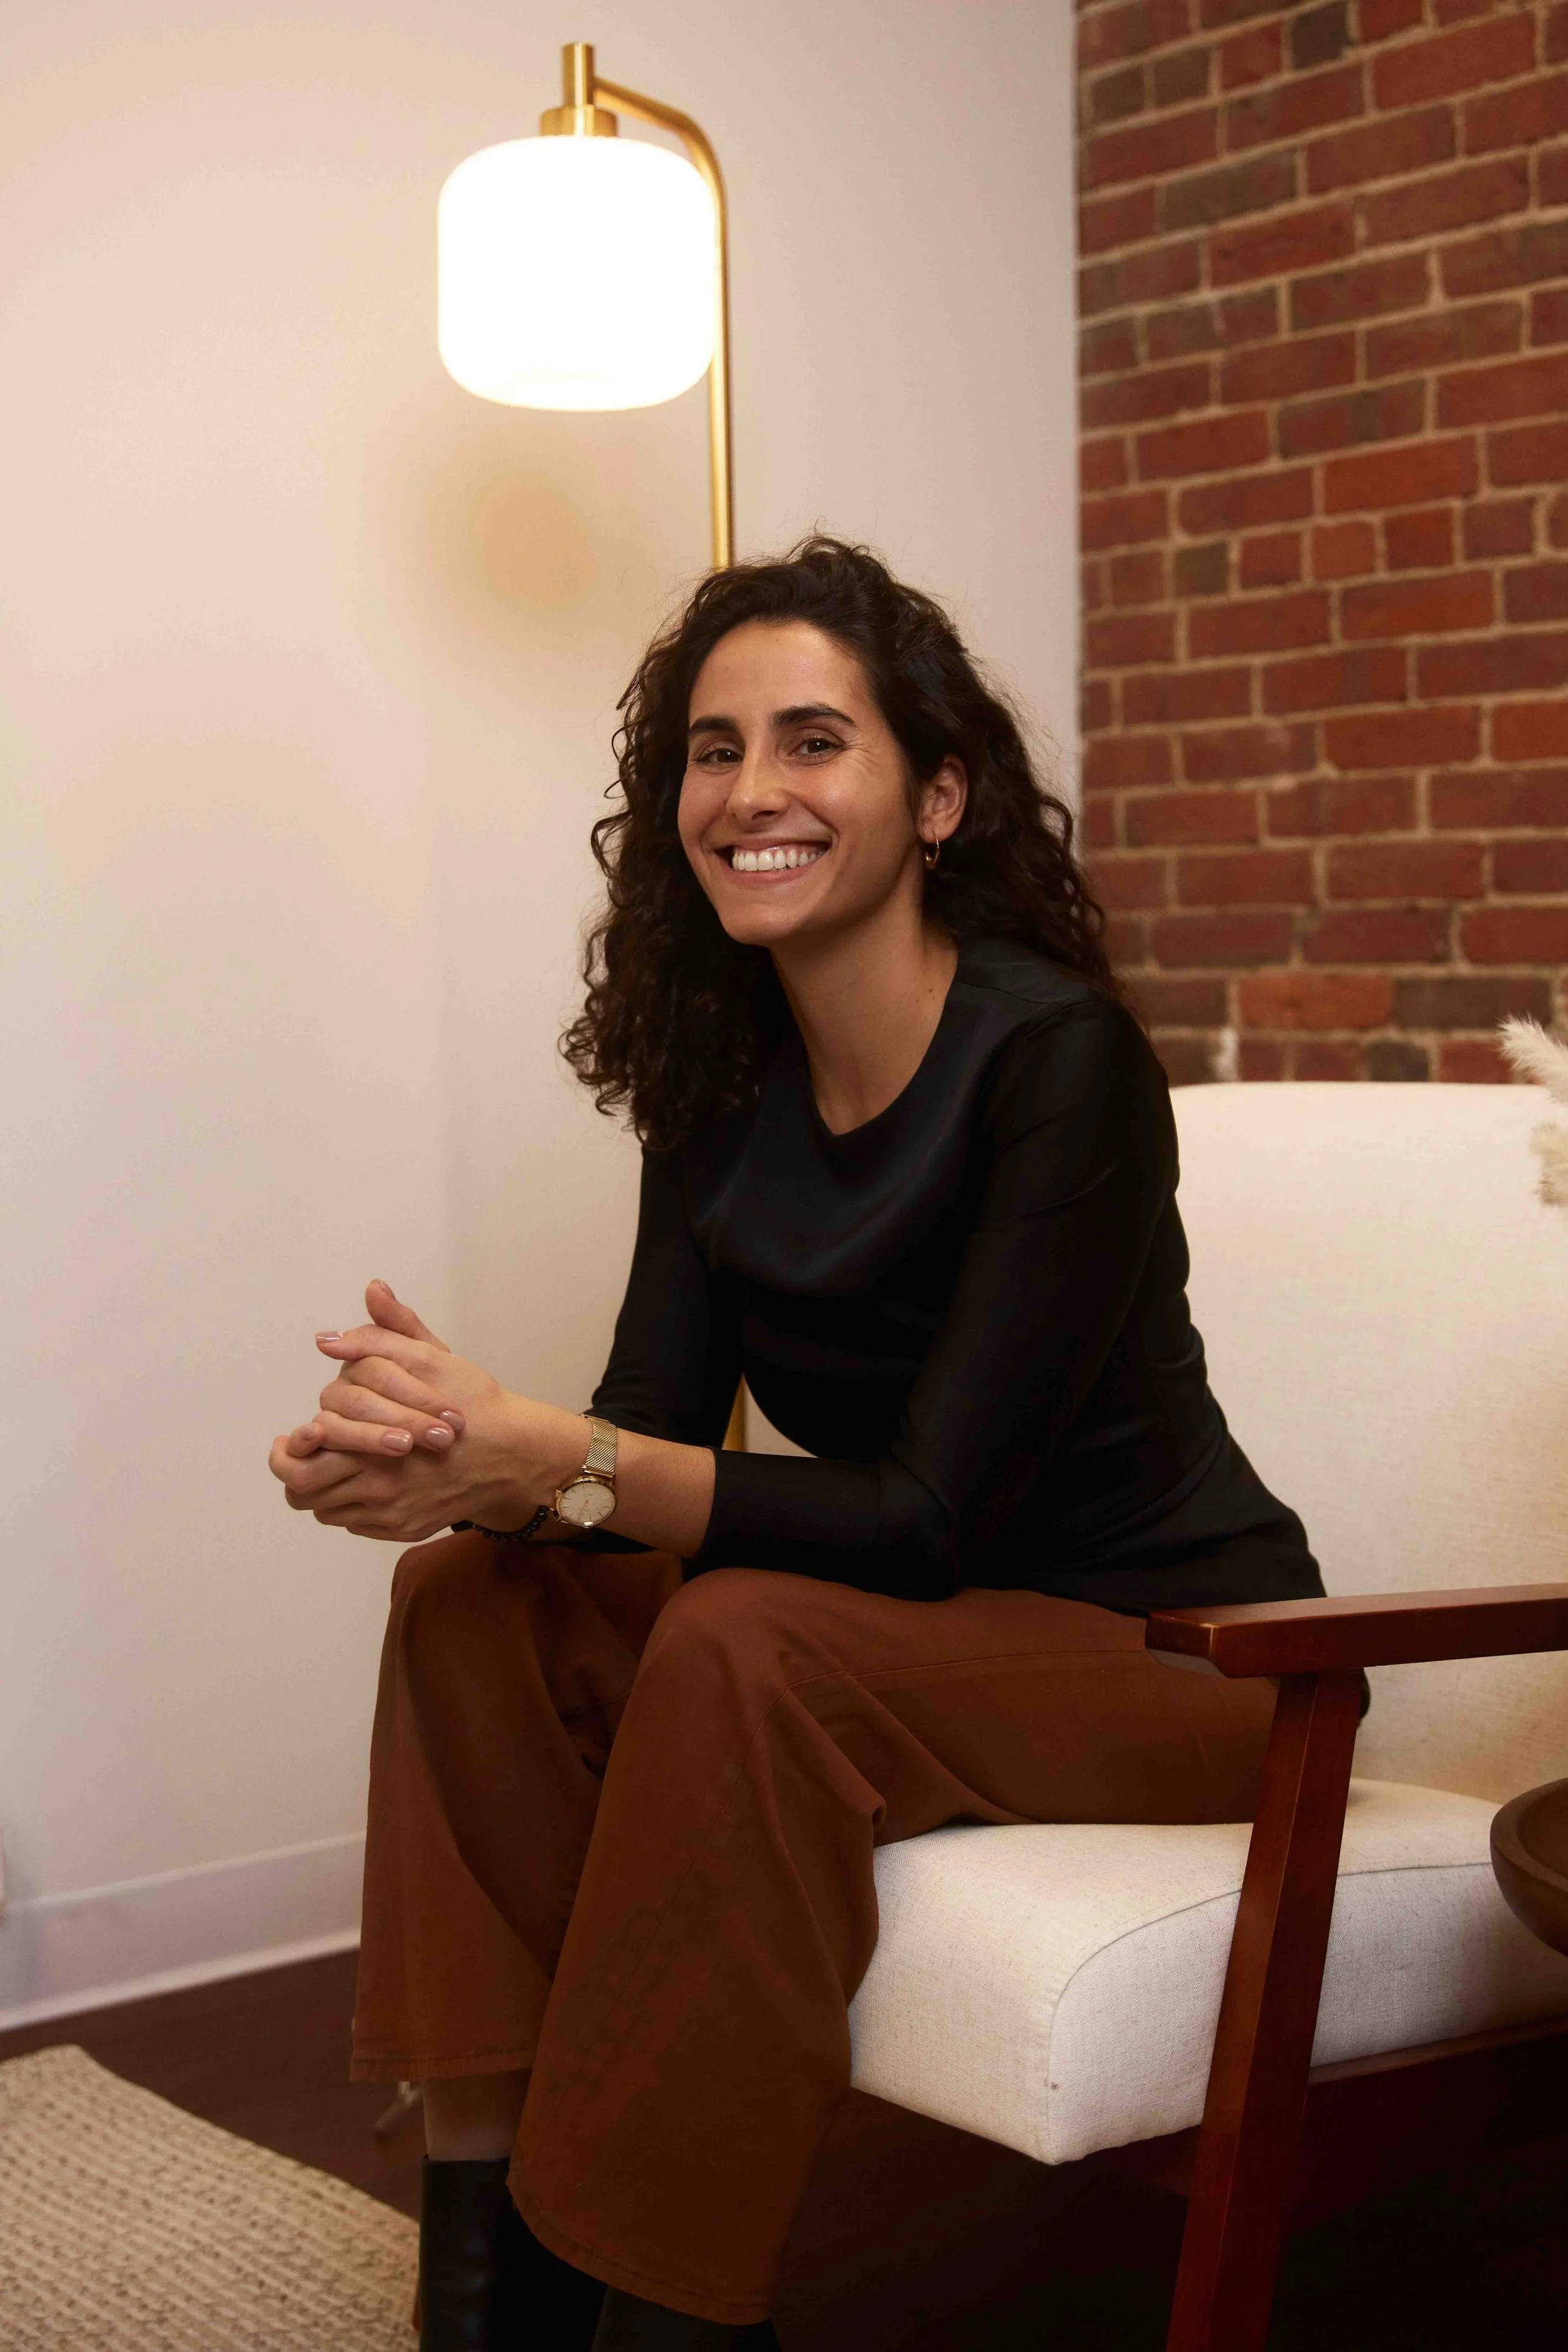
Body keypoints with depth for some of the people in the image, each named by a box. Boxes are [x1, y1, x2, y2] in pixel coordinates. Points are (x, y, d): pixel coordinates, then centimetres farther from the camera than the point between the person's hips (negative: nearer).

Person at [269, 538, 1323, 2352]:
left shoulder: (1057, 1055, -22)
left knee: (744, 1644, -31)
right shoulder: (720, 1077, 0)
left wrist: (553, 1461, -36)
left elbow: (937, 1515, -26)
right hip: (932, 1618, 7)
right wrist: (445, 1449, -27)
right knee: (471, 1597, -10)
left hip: (1167, 1644, -7)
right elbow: (651, 1430, -5)